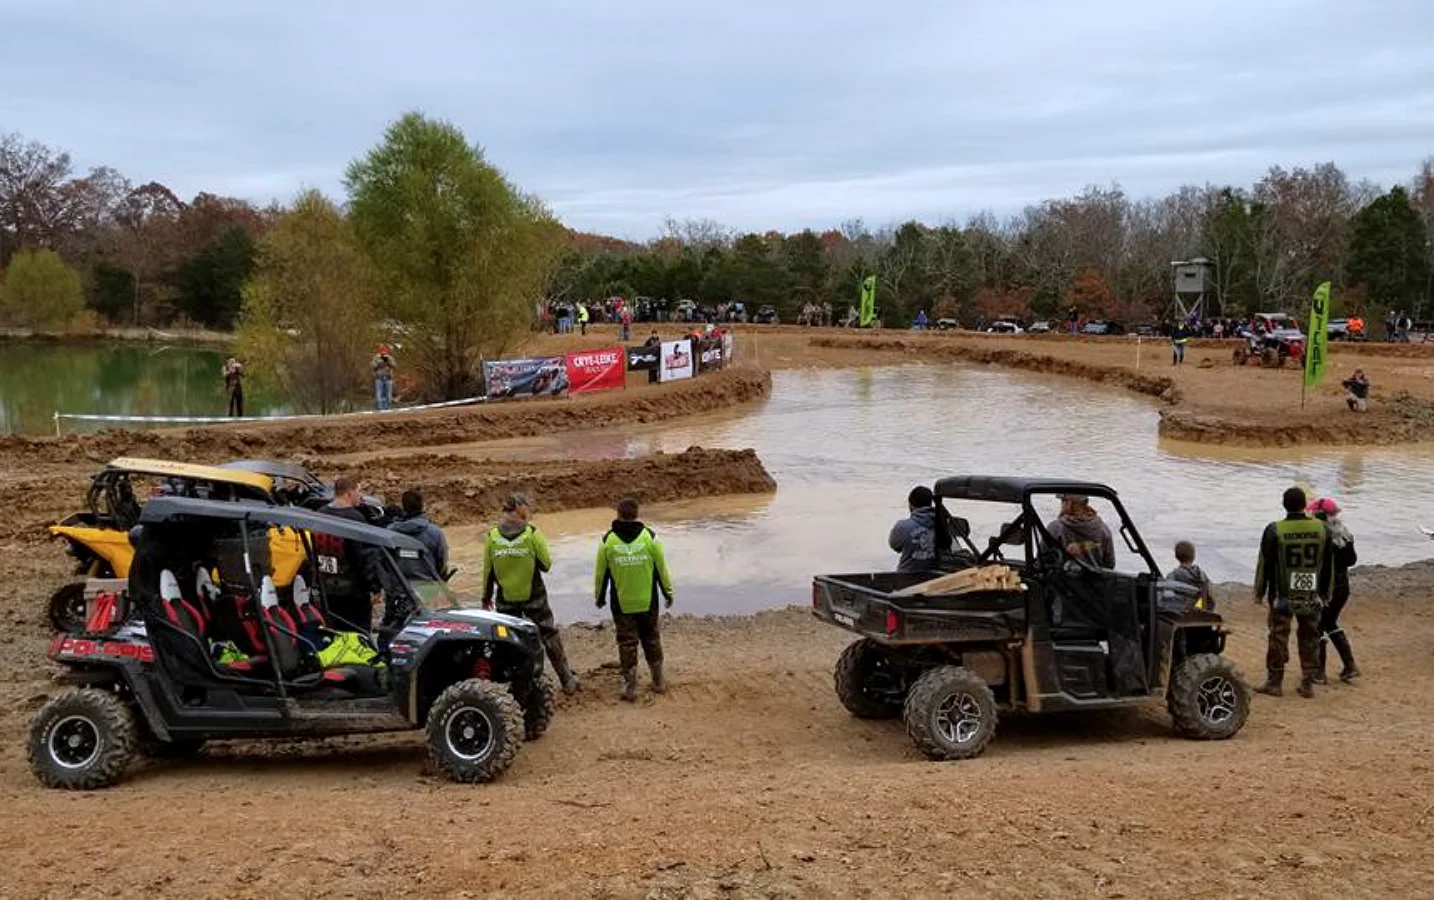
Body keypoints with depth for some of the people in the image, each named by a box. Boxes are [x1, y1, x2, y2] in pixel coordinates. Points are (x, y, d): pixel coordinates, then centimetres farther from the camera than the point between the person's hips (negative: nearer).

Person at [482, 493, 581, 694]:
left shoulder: (492, 536, -4)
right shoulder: (532, 534, -12)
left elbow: (488, 570, 2)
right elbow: (546, 564, -7)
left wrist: (486, 597, 12)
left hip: (506, 599, 2)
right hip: (534, 596, -2)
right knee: (550, 636, 12)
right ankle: (567, 679, 19)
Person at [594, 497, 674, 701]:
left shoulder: (608, 540, -8)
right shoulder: (649, 537, -8)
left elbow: (601, 573, 0)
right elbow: (661, 569, -3)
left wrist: (599, 597, 15)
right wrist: (668, 592, 10)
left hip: (621, 604, -1)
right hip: (648, 602, 1)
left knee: (627, 643, 8)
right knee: (651, 639, 16)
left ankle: (630, 686, 9)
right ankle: (658, 681, 23)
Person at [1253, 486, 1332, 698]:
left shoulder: (1274, 531, -11)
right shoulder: (1322, 529, 0)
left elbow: (1265, 564, -6)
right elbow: (1327, 565, 8)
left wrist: (1259, 592, 5)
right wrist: (1324, 593, 18)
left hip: (1282, 596, -3)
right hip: (1312, 597, 3)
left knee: (1278, 638, 4)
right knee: (1309, 639, 12)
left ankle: (1274, 682, 9)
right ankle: (1308, 684, 17)